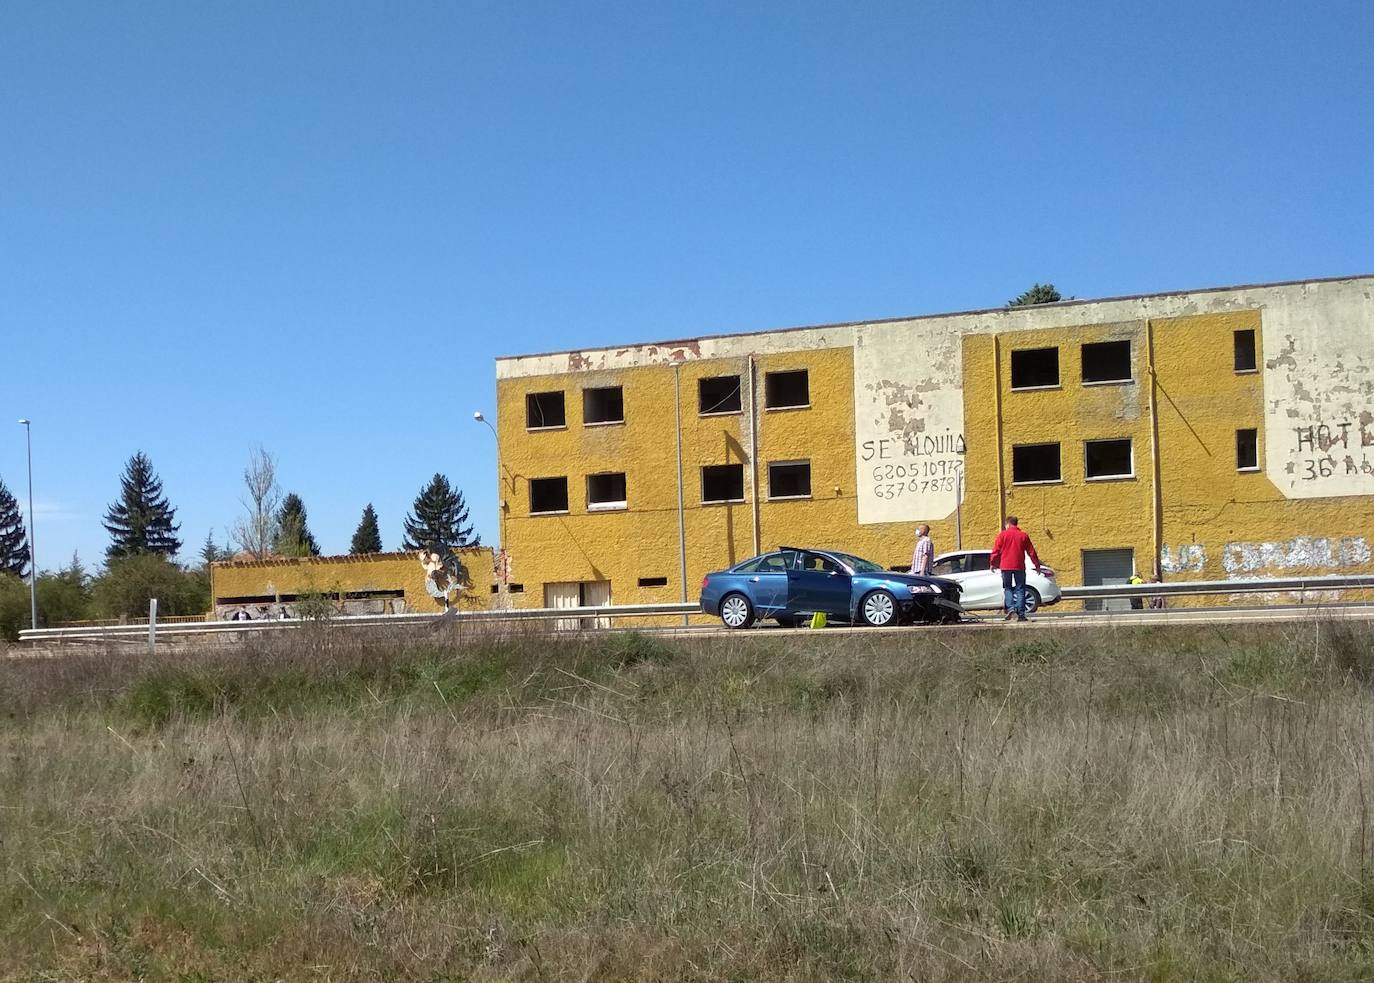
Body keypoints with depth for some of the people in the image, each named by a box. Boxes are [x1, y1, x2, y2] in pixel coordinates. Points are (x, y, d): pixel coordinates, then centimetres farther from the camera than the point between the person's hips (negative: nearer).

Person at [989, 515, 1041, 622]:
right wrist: (1037, 565, 16)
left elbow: (996, 551, 0)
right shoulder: (1023, 536, 5)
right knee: (1020, 589, 5)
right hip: (1019, 566, 1)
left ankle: (1011, 608, -12)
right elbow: (1031, 552, 7)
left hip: (1005, 566, -1)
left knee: (1007, 588, 9)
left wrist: (993, 563, 12)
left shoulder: (1002, 534, 0)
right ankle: (1021, 614, 0)